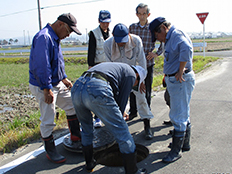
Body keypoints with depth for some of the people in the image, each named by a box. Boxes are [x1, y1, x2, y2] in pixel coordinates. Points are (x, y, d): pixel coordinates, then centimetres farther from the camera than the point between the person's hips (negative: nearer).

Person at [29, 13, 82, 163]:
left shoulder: (55, 38, 12)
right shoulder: (43, 37, -22)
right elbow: (41, 66, -27)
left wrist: (64, 78, 19)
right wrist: (47, 89, -25)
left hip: (57, 83, 10)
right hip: (43, 87, -10)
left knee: (73, 105, 15)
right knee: (48, 121, 0)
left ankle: (76, 138, 28)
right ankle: (50, 151, 18)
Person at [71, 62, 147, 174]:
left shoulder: (115, 67, 39)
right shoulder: (131, 74, 19)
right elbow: (122, 100, 14)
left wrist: (119, 112, 50)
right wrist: (119, 117, 28)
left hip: (76, 88, 8)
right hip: (96, 91, -8)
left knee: (86, 129, 31)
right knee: (122, 133, 7)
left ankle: (89, 164, 45)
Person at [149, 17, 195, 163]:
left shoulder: (177, 34, -16)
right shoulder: (171, 38, 16)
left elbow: (187, 49, -36)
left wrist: (181, 71, -29)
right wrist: (168, 76, 12)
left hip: (181, 80, -11)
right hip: (174, 80, 11)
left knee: (178, 116, -4)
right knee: (183, 114, 20)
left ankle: (176, 151, 7)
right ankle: (185, 144, 35)